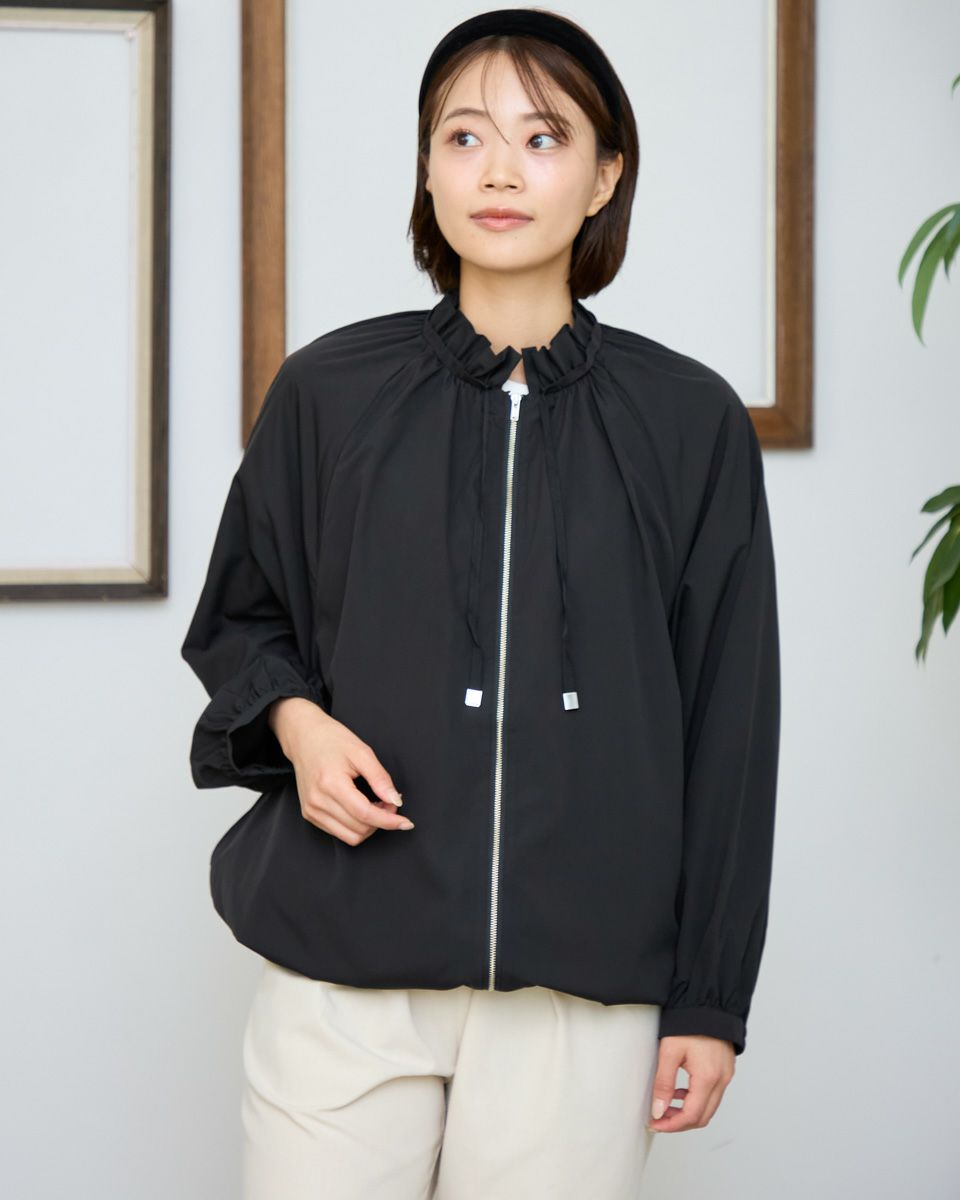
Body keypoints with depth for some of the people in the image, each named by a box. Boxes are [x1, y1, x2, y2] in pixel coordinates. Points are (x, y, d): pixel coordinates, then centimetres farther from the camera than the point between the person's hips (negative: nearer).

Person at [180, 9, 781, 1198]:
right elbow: (238, 619, 17)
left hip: (583, 979, 0)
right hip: (344, 963, 1)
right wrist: (295, 719, -6)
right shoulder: (330, 390, 5)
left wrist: (710, 999, 4)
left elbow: (727, 729, 5)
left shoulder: (691, 424, 4)